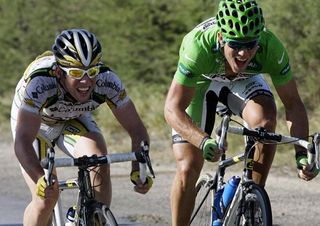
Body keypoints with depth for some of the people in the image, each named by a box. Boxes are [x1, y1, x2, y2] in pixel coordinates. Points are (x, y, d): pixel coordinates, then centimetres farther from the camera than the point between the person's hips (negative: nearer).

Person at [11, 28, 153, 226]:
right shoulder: (40, 82, -40)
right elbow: (23, 141, -46)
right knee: (46, 197, -18)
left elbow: (136, 129, -27)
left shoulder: (107, 81, -32)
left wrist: (138, 169, -44)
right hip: (34, 121, -2)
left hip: (74, 120, 2)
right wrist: (41, 179, -62)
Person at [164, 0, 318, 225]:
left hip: (242, 81, 1)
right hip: (200, 82, -1)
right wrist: (204, 141, -56)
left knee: (265, 120, -31)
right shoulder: (199, 45, -41)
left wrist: (302, 153, -38)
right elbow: (173, 109, -39)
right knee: (188, 168, -12)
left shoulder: (271, 47, -35)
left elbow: (293, 103, -24)